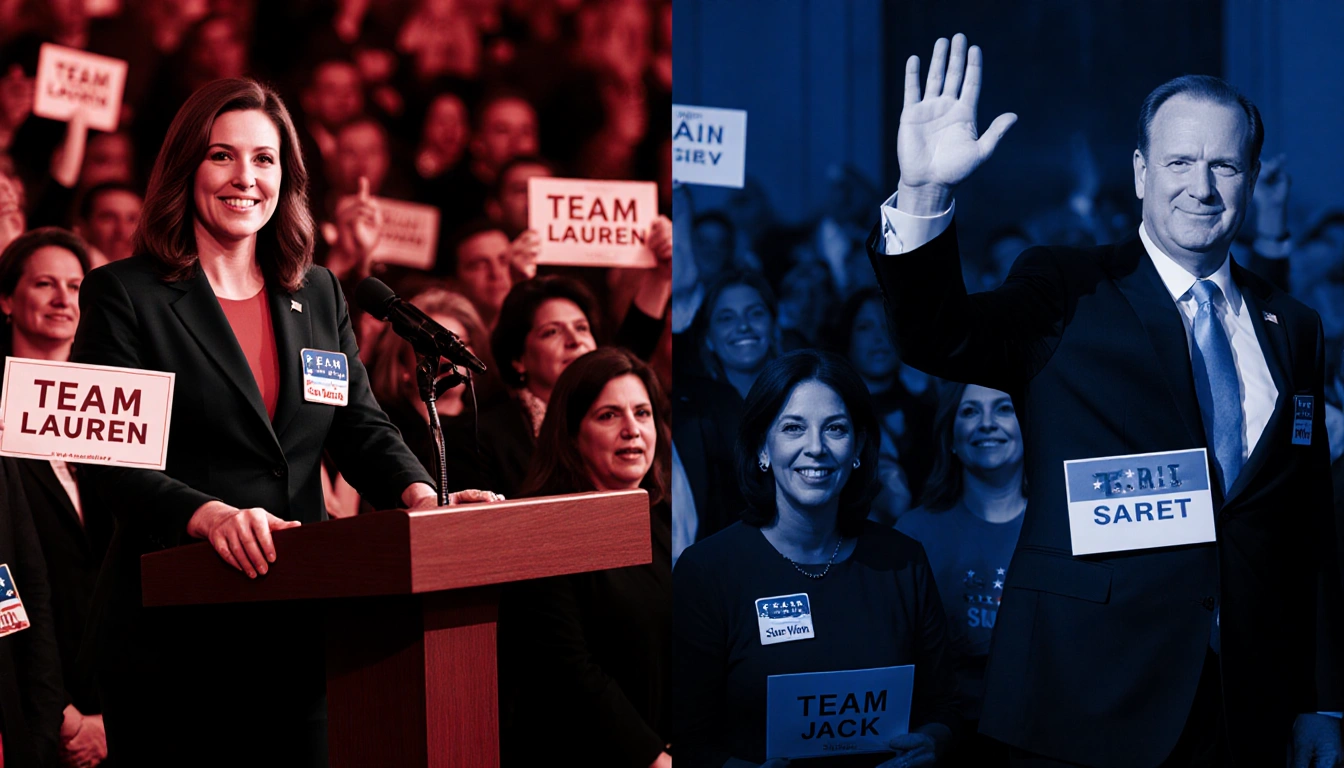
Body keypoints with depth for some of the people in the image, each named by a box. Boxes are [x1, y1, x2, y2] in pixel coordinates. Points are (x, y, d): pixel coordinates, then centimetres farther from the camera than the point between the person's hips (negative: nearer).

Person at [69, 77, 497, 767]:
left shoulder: (318, 295, 16)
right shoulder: (124, 295, -2)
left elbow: (361, 427, 10)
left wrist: (421, 495, -12)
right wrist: (210, 516, -29)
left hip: (299, 630, 5)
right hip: (172, 640, -5)